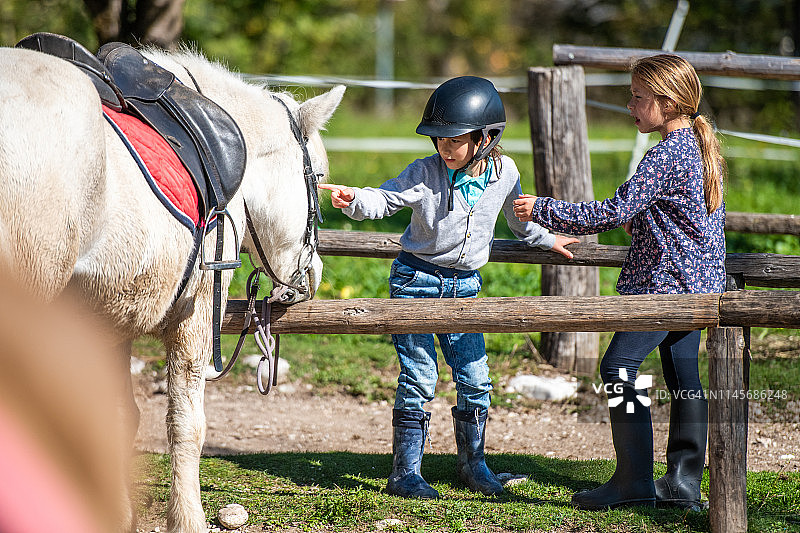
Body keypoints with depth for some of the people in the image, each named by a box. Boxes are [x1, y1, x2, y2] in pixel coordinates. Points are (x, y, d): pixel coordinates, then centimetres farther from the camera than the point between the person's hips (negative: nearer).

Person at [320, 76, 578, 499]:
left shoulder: (504, 172, -2)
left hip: (464, 285, 3)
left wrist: (546, 241, 32)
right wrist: (355, 200, -38)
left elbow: (518, 219, 17)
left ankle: (472, 462, 25)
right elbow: (386, 198, -18)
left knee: (475, 379, 5)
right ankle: (405, 473, 2)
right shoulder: (426, 172, -12)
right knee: (418, 378, -5)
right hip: (417, 279, -3)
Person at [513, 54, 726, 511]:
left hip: (665, 283, -10)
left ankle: (635, 481, -11)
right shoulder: (701, 146, 12)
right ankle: (684, 482, 12)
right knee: (684, 374, 11)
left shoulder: (666, 156, -18)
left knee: (620, 367, -10)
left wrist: (543, 211, -14)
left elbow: (611, 214, -21)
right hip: (699, 282, 10)